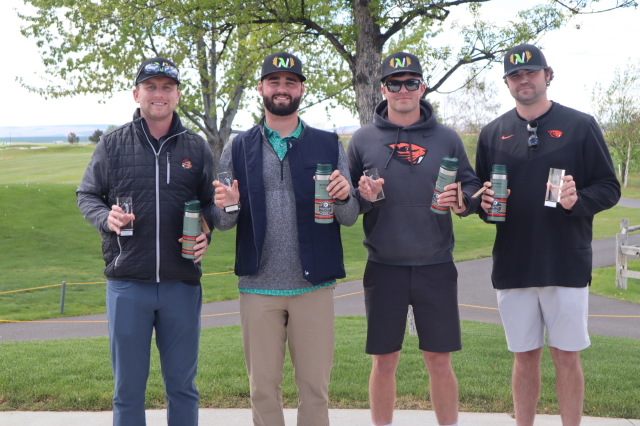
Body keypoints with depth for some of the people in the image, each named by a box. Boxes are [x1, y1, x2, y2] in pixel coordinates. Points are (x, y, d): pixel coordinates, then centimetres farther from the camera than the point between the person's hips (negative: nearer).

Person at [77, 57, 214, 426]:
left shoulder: (197, 148, 7)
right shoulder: (112, 144, 4)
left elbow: (211, 203, 14)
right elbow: (87, 195, 11)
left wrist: (205, 235, -6)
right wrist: (106, 218, -10)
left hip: (182, 283, 1)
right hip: (127, 283, -1)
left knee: (182, 385, 11)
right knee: (128, 386, 8)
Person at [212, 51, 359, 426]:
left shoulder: (329, 145, 6)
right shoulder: (238, 149, 7)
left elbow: (350, 217, 3)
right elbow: (223, 222, 5)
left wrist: (344, 197, -19)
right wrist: (228, 206, -17)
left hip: (314, 285, 0)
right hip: (258, 287, 1)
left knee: (315, 387, 5)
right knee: (263, 388, 9)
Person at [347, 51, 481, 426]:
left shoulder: (447, 138, 6)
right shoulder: (363, 139, 5)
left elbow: (472, 188, 9)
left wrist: (461, 201, -13)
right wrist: (362, 197, -15)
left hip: (436, 267, 0)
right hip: (384, 268, 0)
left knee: (440, 361, 6)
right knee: (384, 361, 7)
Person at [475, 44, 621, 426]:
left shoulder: (580, 125, 1)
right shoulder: (493, 133, 9)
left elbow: (610, 189, 1)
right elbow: (480, 194, 15)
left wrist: (578, 200, -18)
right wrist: (485, 205, -8)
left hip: (567, 264, -2)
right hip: (512, 265, 3)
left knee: (567, 357, 4)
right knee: (524, 357, 11)